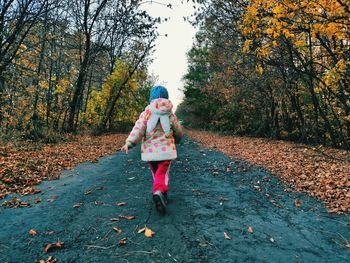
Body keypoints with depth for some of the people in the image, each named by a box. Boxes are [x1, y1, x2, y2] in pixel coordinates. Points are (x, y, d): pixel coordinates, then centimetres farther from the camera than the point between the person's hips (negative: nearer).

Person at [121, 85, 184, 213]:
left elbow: (138, 128, -14)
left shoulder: (146, 113, -1)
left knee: (156, 173, 19)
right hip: (166, 150, -1)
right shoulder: (170, 114, 4)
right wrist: (177, 139, 33)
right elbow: (179, 131, 12)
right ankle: (159, 192, -29)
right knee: (162, 174, -1)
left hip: (150, 150, 1)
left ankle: (162, 196, 30)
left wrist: (129, 143, -19)